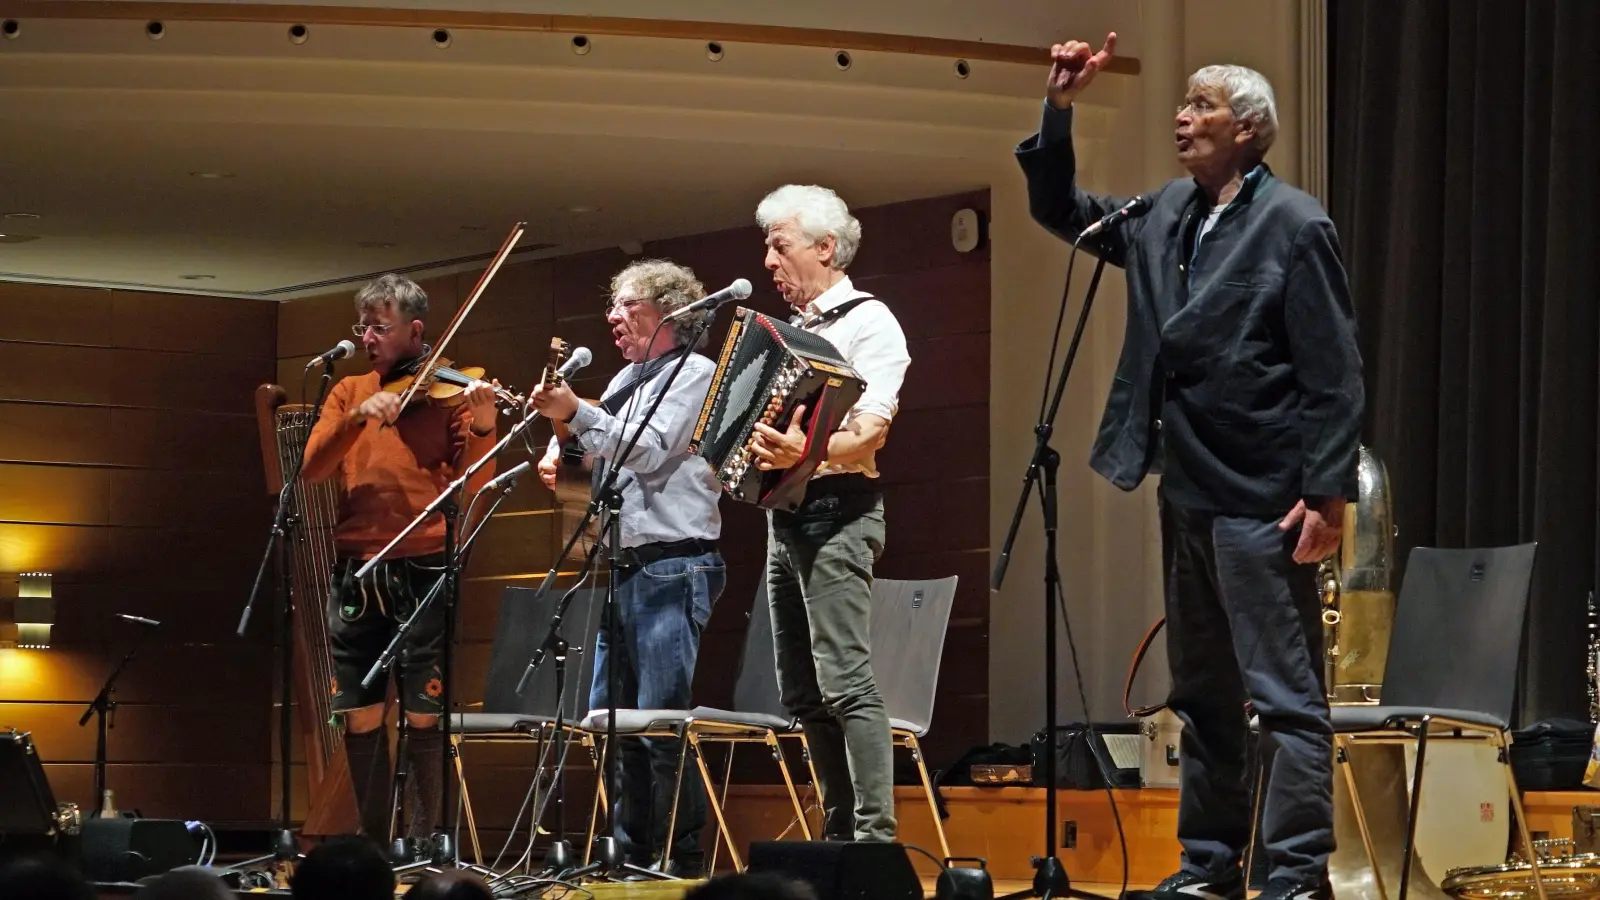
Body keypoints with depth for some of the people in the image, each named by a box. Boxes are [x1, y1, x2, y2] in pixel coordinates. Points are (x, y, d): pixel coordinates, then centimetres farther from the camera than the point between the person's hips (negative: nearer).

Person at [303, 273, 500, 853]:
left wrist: (482, 426, -26)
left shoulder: (449, 391, 0)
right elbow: (312, 469, -2)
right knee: (360, 717, 6)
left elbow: (471, 486, -9)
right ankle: (374, 842, 18)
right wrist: (358, 417, -17)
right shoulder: (349, 392, 12)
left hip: (422, 572, -4)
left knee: (423, 716, -4)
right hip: (356, 576, 4)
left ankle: (422, 843, 5)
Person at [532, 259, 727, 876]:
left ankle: (681, 860, -8)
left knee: (662, 720, -12)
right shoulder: (627, 380, 20)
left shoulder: (695, 373, -4)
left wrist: (575, 413, -16)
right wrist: (560, 450, 7)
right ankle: (630, 854, 15)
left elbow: (647, 452, -15)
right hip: (625, 567, 9)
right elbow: (599, 454, 27)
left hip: (674, 566, -9)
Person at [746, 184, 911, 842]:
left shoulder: (868, 322, -6)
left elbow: (873, 429, -19)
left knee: (844, 682, -17)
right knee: (803, 694, 7)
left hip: (836, 510, -9)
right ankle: (840, 831, 10)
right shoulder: (794, 330, 20)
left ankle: (876, 834, -20)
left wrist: (804, 450, -36)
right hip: (784, 515, 9)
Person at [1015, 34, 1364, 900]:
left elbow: (1334, 378, -12)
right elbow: (1060, 210, 23)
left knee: (1286, 696, -5)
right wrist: (1059, 111, 9)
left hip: (1260, 500, -8)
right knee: (1201, 695, 14)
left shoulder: (1293, 227, -10)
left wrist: (1326, 493, -18)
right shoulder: (1168, 213, 11)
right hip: (1187, 492, 8)